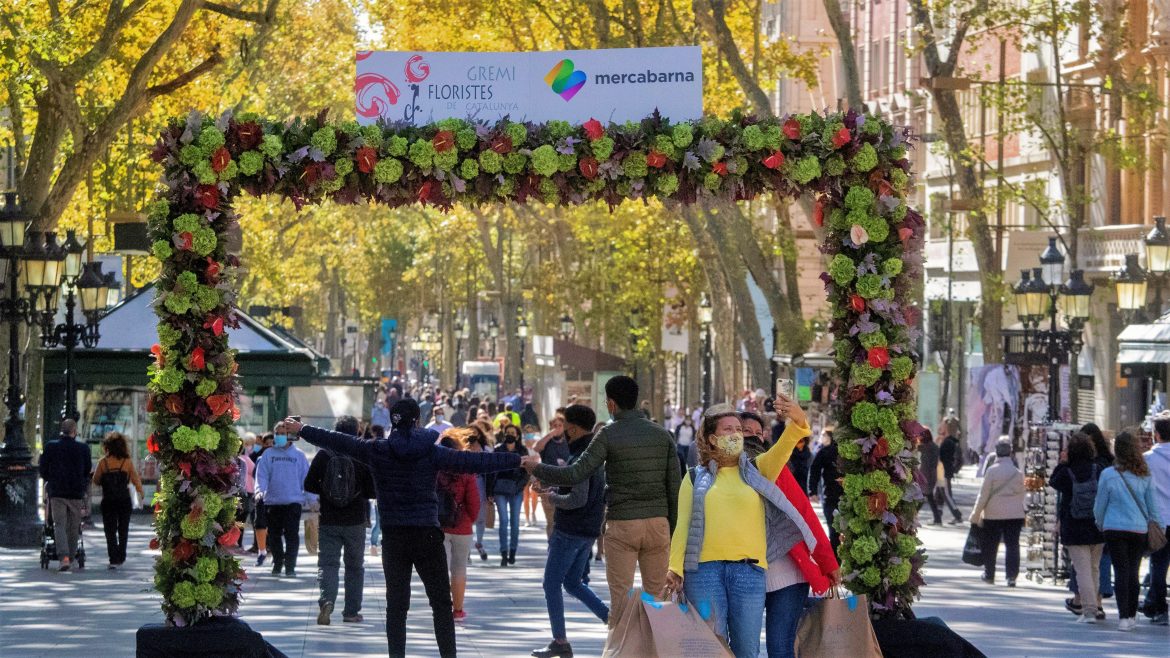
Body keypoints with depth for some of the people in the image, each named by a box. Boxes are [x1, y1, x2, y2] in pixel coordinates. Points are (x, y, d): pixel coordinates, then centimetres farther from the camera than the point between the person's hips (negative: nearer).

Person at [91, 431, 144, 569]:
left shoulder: (103, 462, -7)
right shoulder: (127, 462, -5)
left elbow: (96, 480, 0)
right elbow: (136, 480, 2)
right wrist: (141, 493, 19)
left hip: (108, 501, -1)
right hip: (124, 501, 1)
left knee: (110, 531, 2)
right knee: (123, 530, 16)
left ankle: (113, 559, -9)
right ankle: (121, 558, 23)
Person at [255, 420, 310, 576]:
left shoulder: (298, 455, 4)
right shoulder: (268, 454, 4)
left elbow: (306, 477, 6)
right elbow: (262, 474, -1)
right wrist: (260, 490, -19)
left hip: (293, 501, -1)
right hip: (272, 501, 1)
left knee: (292, 536, -5)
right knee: (275, 535, 10)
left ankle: (290, 565, -1)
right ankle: (277, 564, 21)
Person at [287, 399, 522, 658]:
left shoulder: (376, 451, -1)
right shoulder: (431, 452, -5)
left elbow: (338, 442, 9)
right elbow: (474, 461, -6)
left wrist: (302, 430, 23)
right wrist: (518, 460, -1)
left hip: (393, 537, 1)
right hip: (427, 535, -1)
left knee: (396, 605, 7)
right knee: (441, 604, 4)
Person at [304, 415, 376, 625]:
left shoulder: (323, 455, -5)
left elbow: (309, 485, -1)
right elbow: (373, 490, -8)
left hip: (328, 521, 0)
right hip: (355, 521, 0)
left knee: (327, 563, 2)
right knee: (355, 566, 13)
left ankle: (326, 600, -23)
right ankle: (351, 611, 16)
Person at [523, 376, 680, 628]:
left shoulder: (608, 435, -6)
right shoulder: (662, 435, 6)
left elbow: (575, 474, -11)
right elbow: (675, 487, 5)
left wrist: (536, 468, 3)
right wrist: (674, 530, 12)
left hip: (622, 525, -3)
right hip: (658, 522, 3)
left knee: (620, 598, 1)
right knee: (656, 596, 8)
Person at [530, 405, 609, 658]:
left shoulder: (579, 459, -20)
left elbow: (578, 498, -28)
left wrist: (552, 497, -11)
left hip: (570, 530, -9)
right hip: (589, 530, 9)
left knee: (552, 584, 1)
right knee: (573, 583, 19)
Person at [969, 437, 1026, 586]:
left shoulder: (992, 471, -9)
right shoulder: (1018, 472, 0)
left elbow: (983, 495, -6)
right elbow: (1021, 495, 7)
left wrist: (976, 516, 1)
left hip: (993, 514, -2)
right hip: (1015, 515, 2)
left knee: (990, 546, 12)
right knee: (1012, 545, 2)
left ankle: (989, 575, 22)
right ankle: (1012, 575, -8)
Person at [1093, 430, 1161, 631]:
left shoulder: (1108, 475, -8)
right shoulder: (1145, 476, -2)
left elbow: (1099, 505, 2)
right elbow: (1152, 506, 4)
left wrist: (1100, 524, 20)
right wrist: (1153, 528, 17)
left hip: (1115, 529, -2)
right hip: (1139, 529, 2)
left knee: (1121, 571, 0)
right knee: (1133, 572, 12)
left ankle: (1124, 617, -8)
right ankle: (1131, 615, 20)